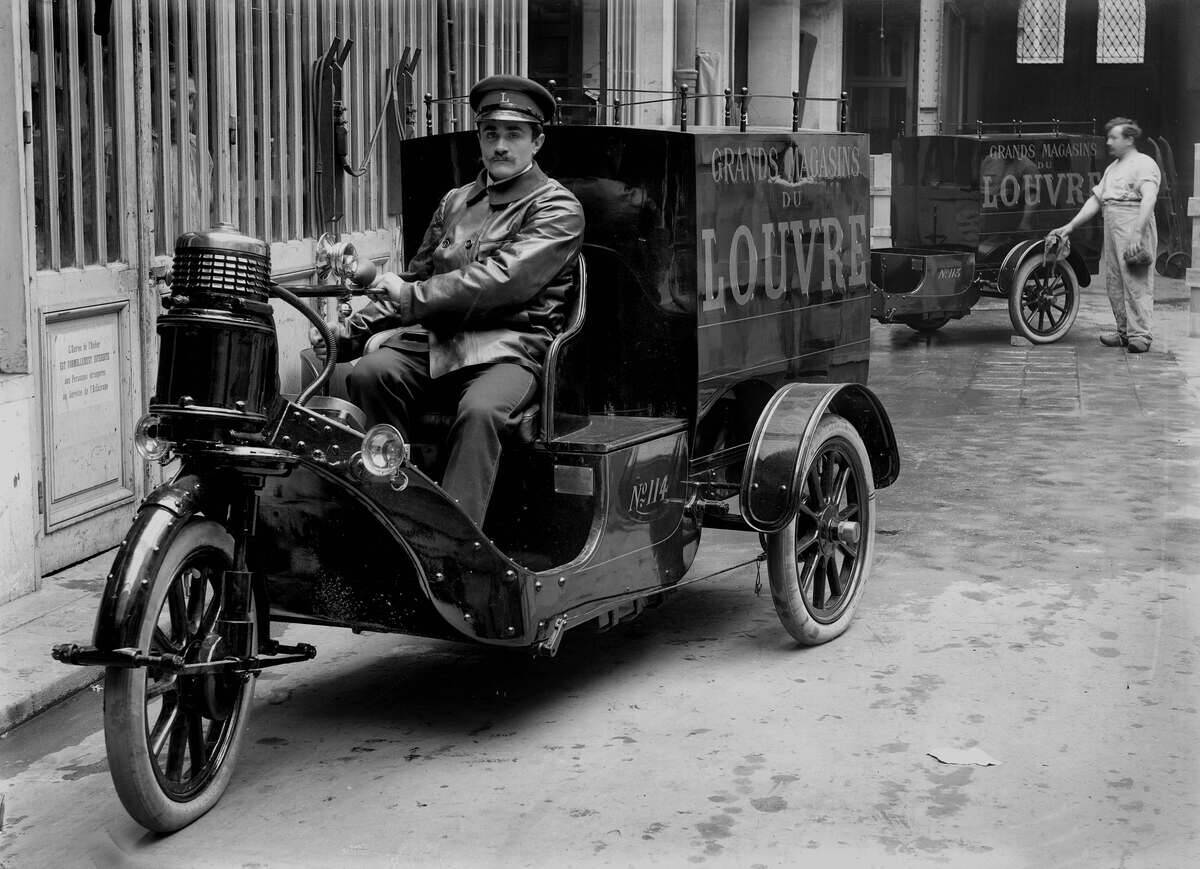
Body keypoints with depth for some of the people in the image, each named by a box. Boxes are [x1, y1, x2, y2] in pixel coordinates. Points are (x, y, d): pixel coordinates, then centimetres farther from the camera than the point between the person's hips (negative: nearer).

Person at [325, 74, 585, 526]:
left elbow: (500, 280, -11)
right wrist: (350, 330, 13)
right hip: (437, 337, 5)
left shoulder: (557, 209, 2)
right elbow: (415, 276, 26)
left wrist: (411, 298, -10)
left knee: (480, 411, -37)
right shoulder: (455, 201, 24)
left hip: (510, 345, -5)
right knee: (368, 373, -25)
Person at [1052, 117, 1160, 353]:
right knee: (1114, 283, 9)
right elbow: (1095, 200, 25)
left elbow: (1149, 199, -17)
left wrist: (1138, 232, -27)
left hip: (1134, 227, -9)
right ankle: (1124, 332, 17)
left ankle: (1140, 335, -11)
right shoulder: (1112, 168, 23)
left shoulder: (1144, 164, -4)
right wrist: (1071, 226, 18)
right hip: (1111, 229, 9)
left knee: (1136, 281, -11)